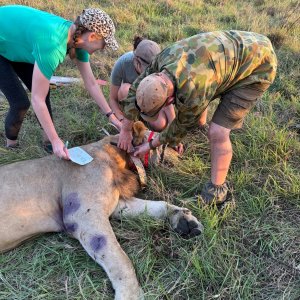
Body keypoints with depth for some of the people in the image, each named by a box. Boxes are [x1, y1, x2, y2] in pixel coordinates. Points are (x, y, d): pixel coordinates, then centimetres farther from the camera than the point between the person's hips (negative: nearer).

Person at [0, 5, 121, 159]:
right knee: (21, 102, -8)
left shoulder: (77, 36, -15)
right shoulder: (52, 44, -40)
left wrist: (111, 116, -4)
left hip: (14, 42, 8)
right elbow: (37, 99, -35)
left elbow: (91, 83, -5)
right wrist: (55, 140, -29)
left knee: (43, 91, 5)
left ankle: (47, 138, 24)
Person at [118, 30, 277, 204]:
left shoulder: (193, 92, -36)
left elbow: (183, 126, -15)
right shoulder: (164, 59, -16)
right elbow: (135, 90, -1)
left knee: (218, 132, -16)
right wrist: (125, 130, 5)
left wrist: (151, 145, -2)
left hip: (258, 67, -8)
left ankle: (217, 189, 5)